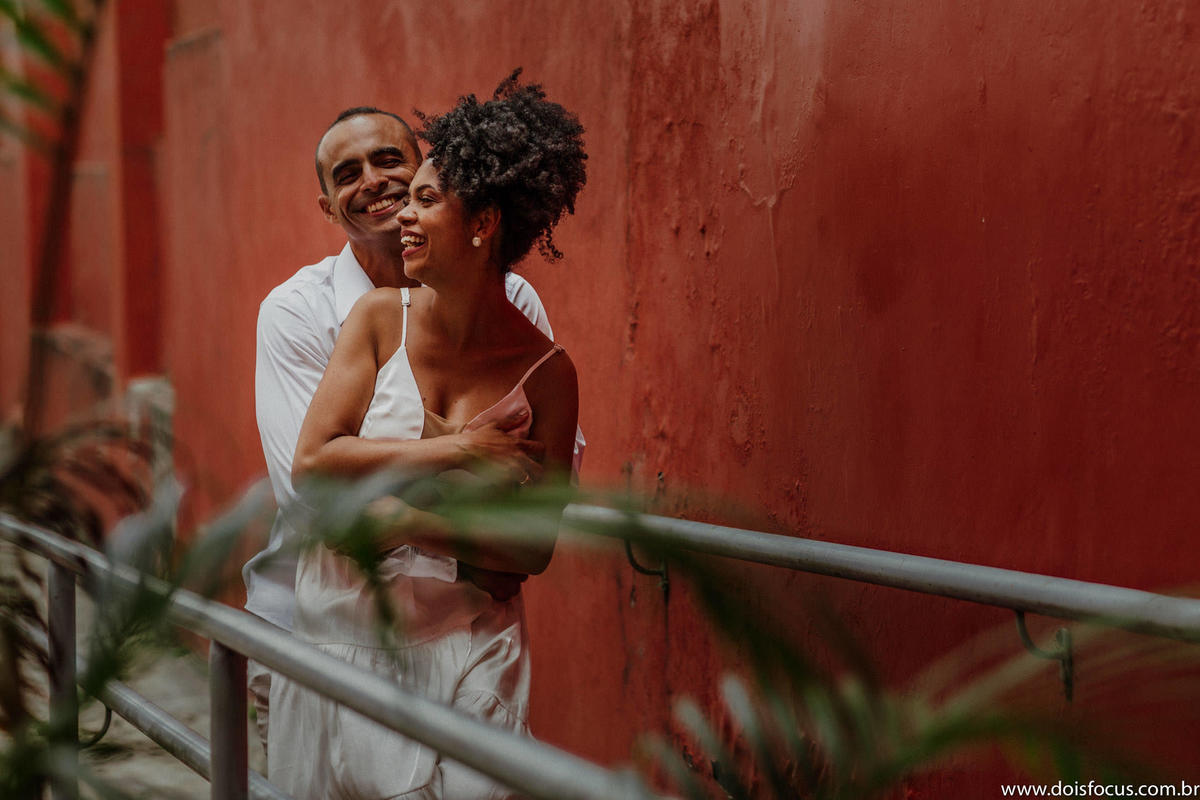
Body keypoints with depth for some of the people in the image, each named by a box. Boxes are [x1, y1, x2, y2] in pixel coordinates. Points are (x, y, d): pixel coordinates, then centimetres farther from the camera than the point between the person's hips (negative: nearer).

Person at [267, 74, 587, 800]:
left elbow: (534, 548, -6)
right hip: (343, 627, 1)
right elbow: (311, 461, -11)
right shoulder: (381, 318, -2)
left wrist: (399, 516, -17)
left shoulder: (546, 370, -6)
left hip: (464, 649, -1)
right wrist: (455, 450, -15)